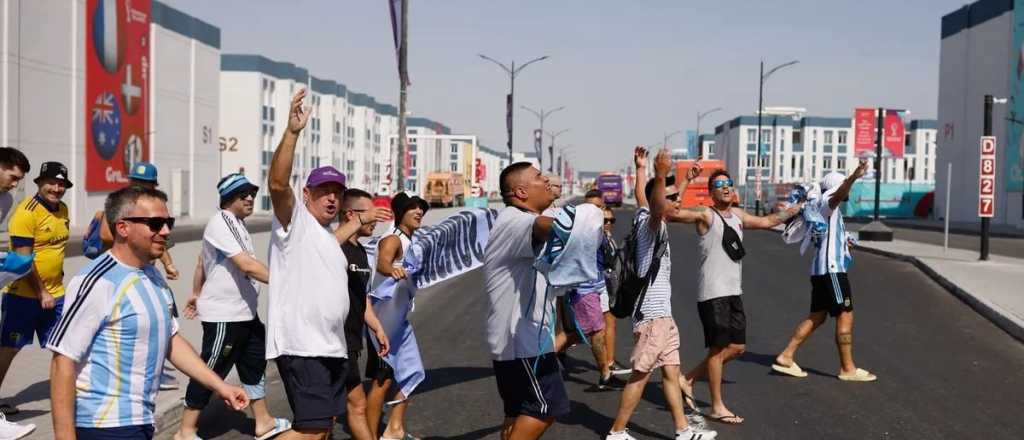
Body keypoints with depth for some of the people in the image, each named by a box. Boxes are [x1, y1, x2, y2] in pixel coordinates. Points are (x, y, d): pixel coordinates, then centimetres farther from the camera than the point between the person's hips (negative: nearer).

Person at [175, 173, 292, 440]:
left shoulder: (236, 222, 12)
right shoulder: (221, 223, -18)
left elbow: (202, 260, 22)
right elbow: (247, 265, -28)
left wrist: (197, 293, 30)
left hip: (244, 312, 10)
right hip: (223, 316, -10)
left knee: (255, 364, 16)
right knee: (211, 370, 1)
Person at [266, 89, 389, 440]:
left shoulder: (325, 234, 20)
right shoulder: (294, 219, -6)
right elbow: (277, 182, -25)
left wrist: (359, 220, 47)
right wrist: (292, 132, -35)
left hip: (331, 345, 10)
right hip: (301, 346, -10)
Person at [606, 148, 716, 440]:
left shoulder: (646, 217, 11)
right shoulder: (649, 222, -15)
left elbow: (640, 197, 31)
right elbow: (654, 206, -39)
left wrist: (641, 168, 42)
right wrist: (660, 176, -56)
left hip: (662, 311, 10)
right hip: (651, 312, -10)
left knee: (671, 371, 13)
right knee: (641, 375, -2)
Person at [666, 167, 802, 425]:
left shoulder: (738, 215, 15)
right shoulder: (705, 215, -8)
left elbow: (767, 221, 33)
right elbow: (671, 212, -24)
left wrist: (797, 208, 38)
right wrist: (686, 181, -29)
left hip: (733, 292, 8)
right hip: (712, 294, -8)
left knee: (737, 347, 13)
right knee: (718, 348, -1)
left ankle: (689, 379, 24)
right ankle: (717, 407, 12)